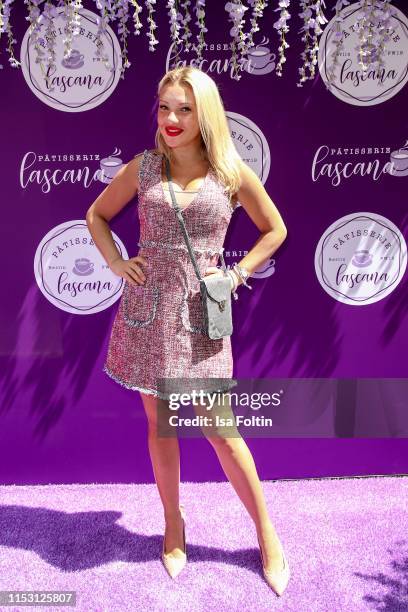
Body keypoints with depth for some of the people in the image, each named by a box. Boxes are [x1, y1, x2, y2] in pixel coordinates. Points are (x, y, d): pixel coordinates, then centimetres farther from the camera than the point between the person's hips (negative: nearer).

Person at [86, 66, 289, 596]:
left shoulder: (233, 172, 0)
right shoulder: (142, 167, 4)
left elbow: (275, 230, 11)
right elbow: (96, 215, 17)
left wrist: (237, 275, 1)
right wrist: (116, 263, 2)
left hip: (199, 314, -2)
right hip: (147, 310, 2)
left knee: (220, 429, 1)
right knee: (159, 423, 11)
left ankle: (266, 533, 23)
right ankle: (174, 524, 33)